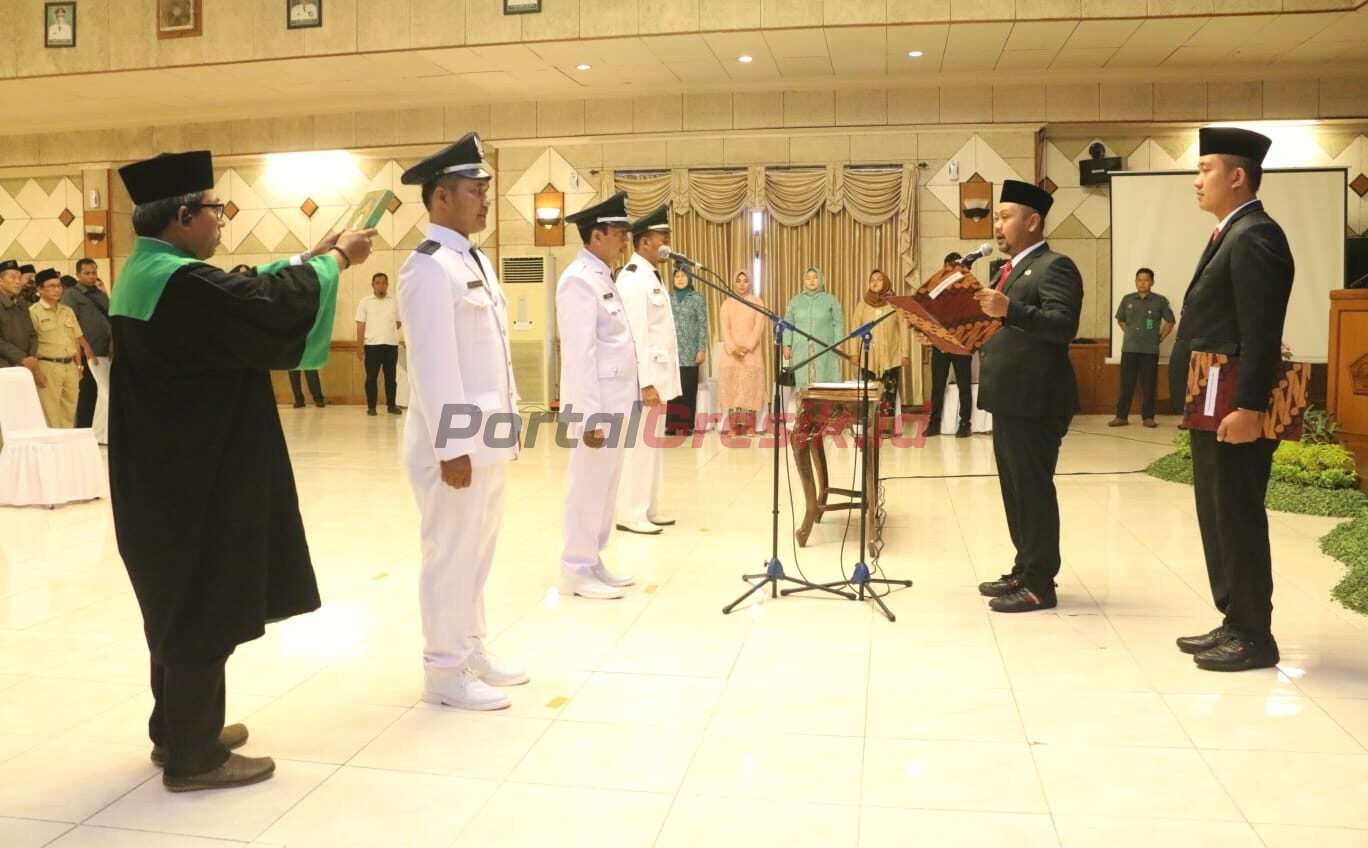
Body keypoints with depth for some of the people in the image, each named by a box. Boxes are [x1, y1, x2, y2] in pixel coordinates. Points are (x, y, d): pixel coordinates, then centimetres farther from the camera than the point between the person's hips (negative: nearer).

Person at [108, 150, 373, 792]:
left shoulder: (149, 272, 10)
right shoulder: (180, 282, -23)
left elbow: (245, 293, 18)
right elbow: (274, 306, -21)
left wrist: (312, 257, 15)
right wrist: (334, 259, -6)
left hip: (171, 473, 11)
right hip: (195, 479, -11)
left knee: (181, 608, 20)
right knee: (202, 613, 1)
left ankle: (178, 729, 34)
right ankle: (192, 757, 14)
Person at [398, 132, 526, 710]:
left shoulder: (477, 262, 14)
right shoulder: (430, 268, -15)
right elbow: (433, 367, -20)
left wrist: (510, 420, 16)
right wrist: (451, 447, -21)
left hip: (488, 438, 9)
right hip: (456, 444, -9)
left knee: (476, 554, 17)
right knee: (451, 557, 2)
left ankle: (472, 652, 30)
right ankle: (446, 672, 14)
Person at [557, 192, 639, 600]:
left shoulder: (602, 278, 16)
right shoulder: (579, 280, -14)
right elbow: (579, 352, -20)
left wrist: (630, 396, 16)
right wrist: (589, 415, -23)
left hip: (614, 402, 9)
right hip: (596, 405, -9)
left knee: (604, 487, 14)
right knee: (588, 488, -2)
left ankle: (593, 563, 23)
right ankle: (577, 572, 8)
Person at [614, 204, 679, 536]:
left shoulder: (651, 276, 16)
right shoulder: (633, 278, -14)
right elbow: (636, 334, -20)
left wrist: (658, 379, 14)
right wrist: (647, 382, -23)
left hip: (658, 374, 10)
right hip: (646, 376, -10)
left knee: (652, 443, 13)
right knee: (639, 443, -5)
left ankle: (648, 509, 21)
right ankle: (631, 514, 1)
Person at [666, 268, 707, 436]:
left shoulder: (698, 299, 3)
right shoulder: (668, 299, 11)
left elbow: (703, 326, -1)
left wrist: (702, 350, -8)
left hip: (689, 352, -2)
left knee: (688, 388, -2)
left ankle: (686, 425, 2)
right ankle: (672, 424, 3)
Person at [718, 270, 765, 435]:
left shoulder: (757, 302, 8)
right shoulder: (727, 303, 11)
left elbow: (759, 327, -1)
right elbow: (724, 328, 2)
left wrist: (748, 347, -14)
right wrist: (733, 347, -13)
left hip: (751, 351, -1)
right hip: (732, 351, 1)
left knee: (750, 387, -7)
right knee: (732, 388, -4)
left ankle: (749, 426, -9)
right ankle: (734, 426, -5)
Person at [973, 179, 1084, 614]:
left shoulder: (1055, 266, -11)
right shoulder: (1010, 269, 19)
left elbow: (1064, 325, -24)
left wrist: (1008, 309, -34)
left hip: (1036, 400, -10)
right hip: (1009, 398, 10)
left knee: (1034, 490, -4)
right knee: (1015, 490, 16)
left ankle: (1040, 584, 4)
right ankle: (1024, 571, 27)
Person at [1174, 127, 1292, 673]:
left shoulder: (1254, 237, -15)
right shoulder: (1231, 235, 17)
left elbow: (1261, 332, -22)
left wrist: (1249, 408, -25)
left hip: (1236, 409, -10)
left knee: (1238, 520, -2)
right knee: (1218, 519, 15)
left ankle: (1254, 637, 10)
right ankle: (1235, 623, 26)